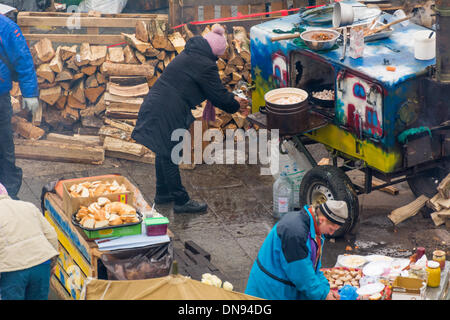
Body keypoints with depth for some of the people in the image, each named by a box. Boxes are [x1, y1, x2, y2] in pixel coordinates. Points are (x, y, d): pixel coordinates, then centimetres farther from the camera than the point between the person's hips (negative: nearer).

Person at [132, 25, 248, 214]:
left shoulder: (189, 55, 15)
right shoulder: (205, 65, -15)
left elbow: (214, 90, 25)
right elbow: (218, 96, -7)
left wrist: (231, 99, 23)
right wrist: (236, 105, 11)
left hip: (154, 105, 10)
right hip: (166, 114, -10)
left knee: (165, 153, 20)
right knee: (170, 156, 0)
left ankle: (162, 193, 33)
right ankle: (181, 201, 10)